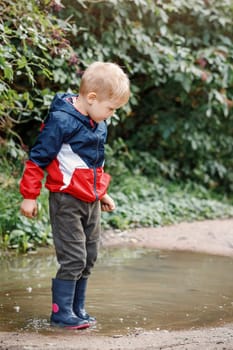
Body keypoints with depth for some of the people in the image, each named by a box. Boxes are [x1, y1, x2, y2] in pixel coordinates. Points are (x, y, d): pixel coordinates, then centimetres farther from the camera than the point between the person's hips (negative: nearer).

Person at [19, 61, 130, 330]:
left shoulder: (98, 124, 10)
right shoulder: (61, 121, -18)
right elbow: (38, 158, -14)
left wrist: (102, 193, 24)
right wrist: (29, 196, -12)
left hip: (91, 202, 8)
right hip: (67, 202, -8)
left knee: (88, 258, 12)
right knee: (73, 259, -7)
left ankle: (77, 309, 23)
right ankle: (61, 313, 4)